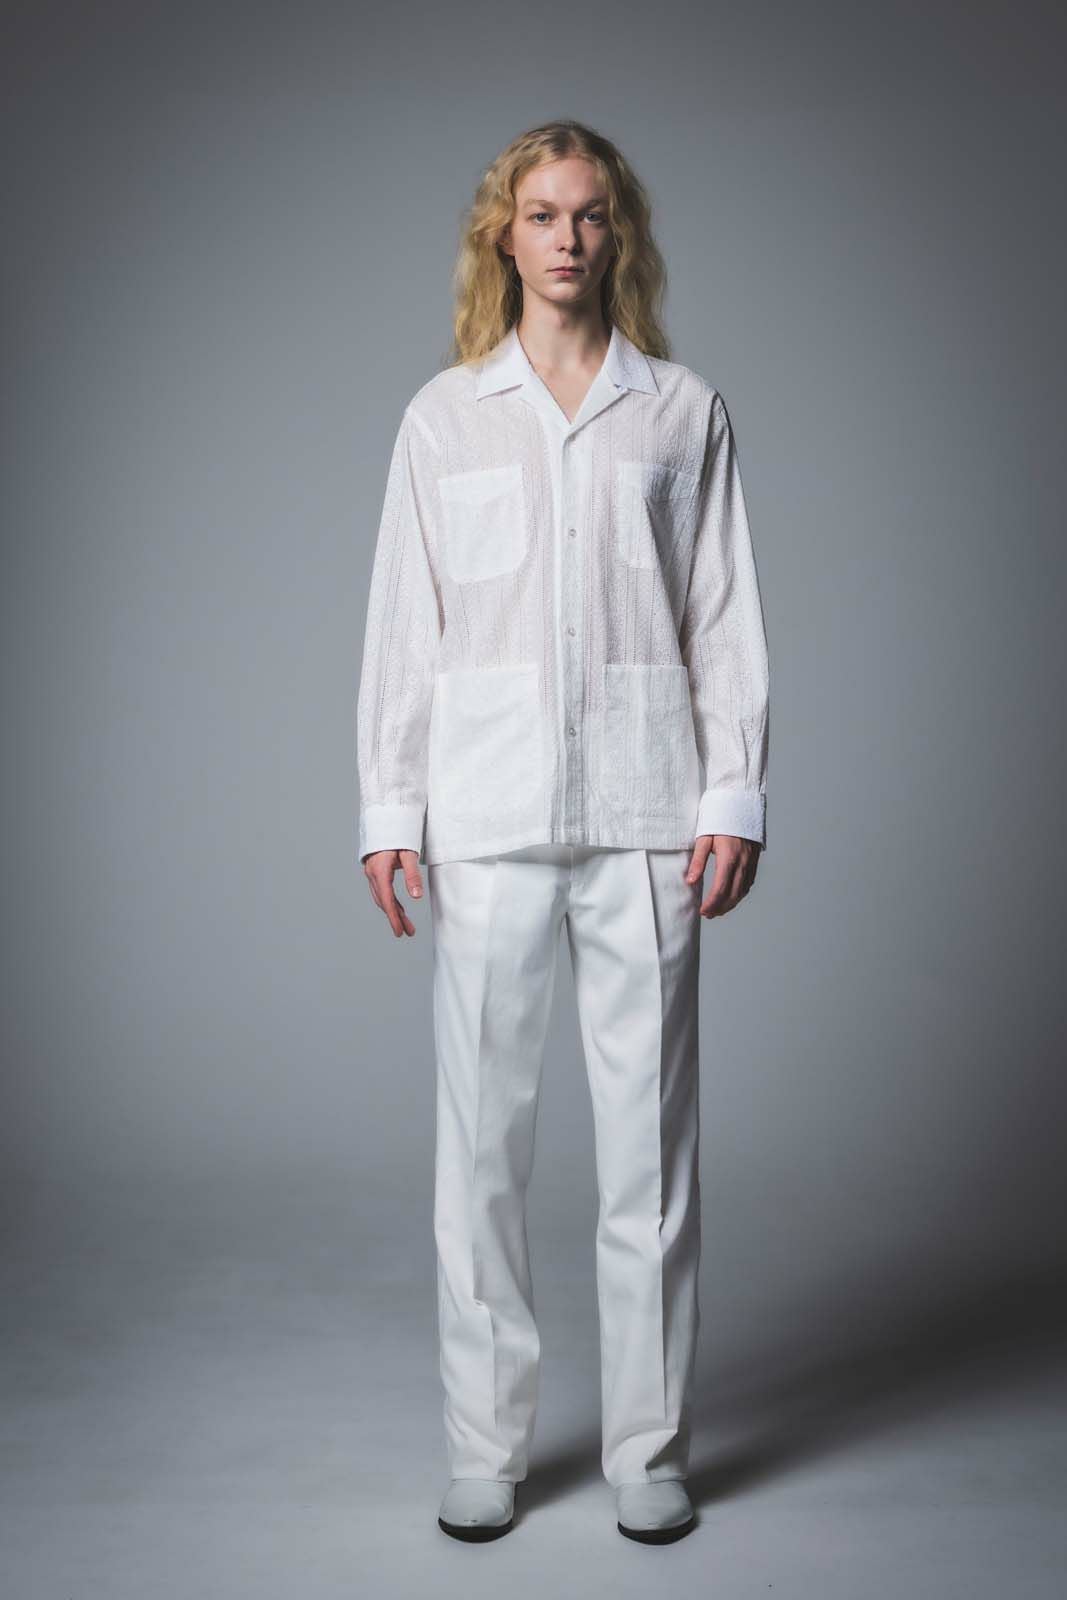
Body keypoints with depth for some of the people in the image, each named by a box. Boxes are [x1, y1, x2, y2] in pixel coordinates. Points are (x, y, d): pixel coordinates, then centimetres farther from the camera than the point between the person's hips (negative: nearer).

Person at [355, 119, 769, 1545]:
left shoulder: (684, 411, 9)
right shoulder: (444, 416, 10)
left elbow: (726, 618, 6)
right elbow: (404, 622, 7)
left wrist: (734, 798, -2)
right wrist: (390, 810, 0)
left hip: (642, 811, 0)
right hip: (488, 813, 0)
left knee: (649, 1135, 3)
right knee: (482, 1135, 3)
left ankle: (650, 1448, 16)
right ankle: (486, 1444, 16)